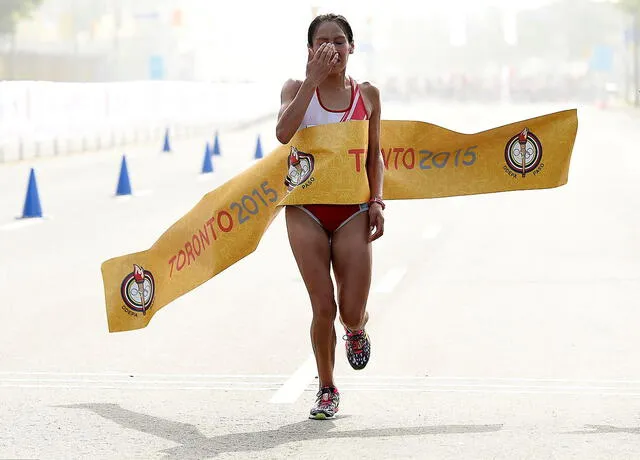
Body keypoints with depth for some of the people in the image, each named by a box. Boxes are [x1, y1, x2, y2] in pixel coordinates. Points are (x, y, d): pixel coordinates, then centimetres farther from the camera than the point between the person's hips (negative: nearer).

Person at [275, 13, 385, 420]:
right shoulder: (297, 89, 0)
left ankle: (357, 326, 35)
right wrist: (313, 79, -22)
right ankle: (327, 389, 17)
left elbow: (375, 155, 12)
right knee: (323, 308, -3)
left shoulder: (367, 94, 6)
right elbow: (283, 132, -21)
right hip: (306, 208, -1)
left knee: (351, 311, -4)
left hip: (352, 209, 1)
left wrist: (377, 201, -2)